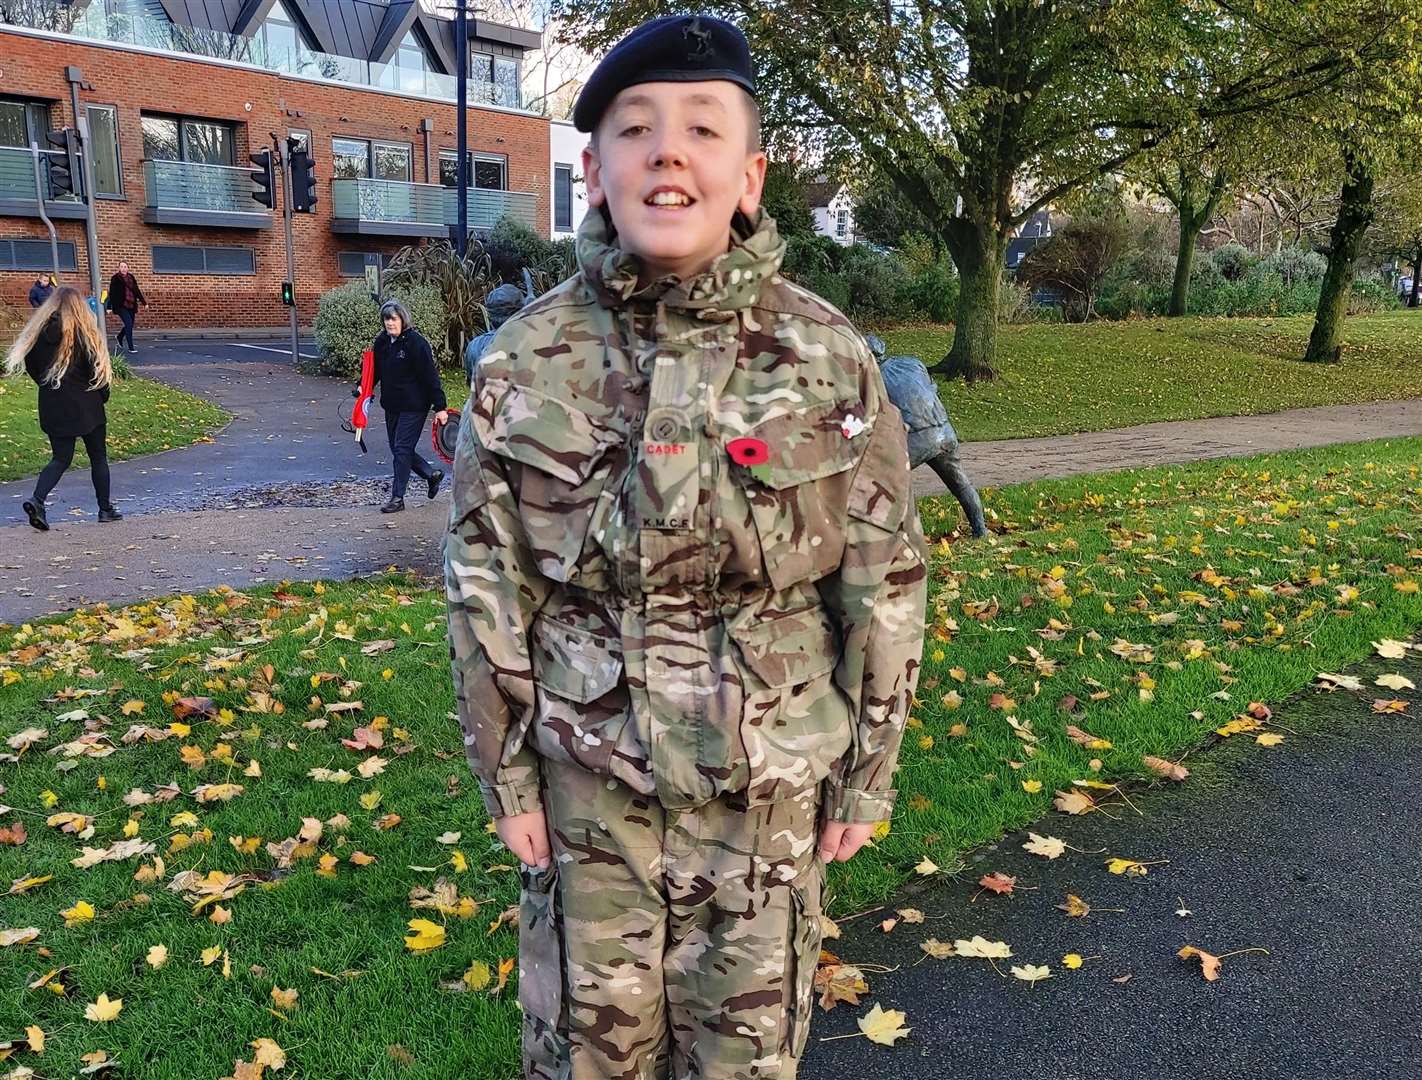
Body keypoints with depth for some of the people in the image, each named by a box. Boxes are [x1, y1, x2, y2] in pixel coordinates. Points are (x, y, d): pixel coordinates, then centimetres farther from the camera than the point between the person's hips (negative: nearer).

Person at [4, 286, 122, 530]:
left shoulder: (39, 329, 1)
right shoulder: (84, 331, -10)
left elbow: (30, 364, 6)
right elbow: (97, 367, -10)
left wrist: (48, 385, 19)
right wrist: (103, 396, 4)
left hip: (51, 406, 4)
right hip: (85, 405, -4)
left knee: (60, 458, 10)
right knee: (98, 457, 10)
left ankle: (37, 499, -12)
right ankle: (105, 509, 15)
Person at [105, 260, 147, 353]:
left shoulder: (131, 278, 9)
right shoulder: (115, 279, -5)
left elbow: (137, 291, 17)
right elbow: (111, 293, -8)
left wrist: (144, 302, 17)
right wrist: (109, 307, -13)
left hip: (131, 306, 6)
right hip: (121, 306, -6)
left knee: (129, 325, 13)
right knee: (129, 324, -14)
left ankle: (119, 338, 43)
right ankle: (131, 347, -8)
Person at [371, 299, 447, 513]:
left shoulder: (416, 342, -15)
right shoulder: (381, 341, 6)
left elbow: (431, 376, -17)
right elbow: (375, 369, 17)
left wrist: (440, 407, -19)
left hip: (414, 405, -8)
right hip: (391, 405, 8)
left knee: (402, 449, -7)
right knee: (397, 448, 12)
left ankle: (397, 498, 1)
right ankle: (432, 474, 30)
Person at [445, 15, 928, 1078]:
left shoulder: (830, 355, -10)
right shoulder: (524, 360, -8)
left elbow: (885, 584, -4)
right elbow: (487, 588, -2)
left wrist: (868, 774, -1)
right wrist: (507, 773, 0)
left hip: (769, 777, 0)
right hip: (587, 772, 1)